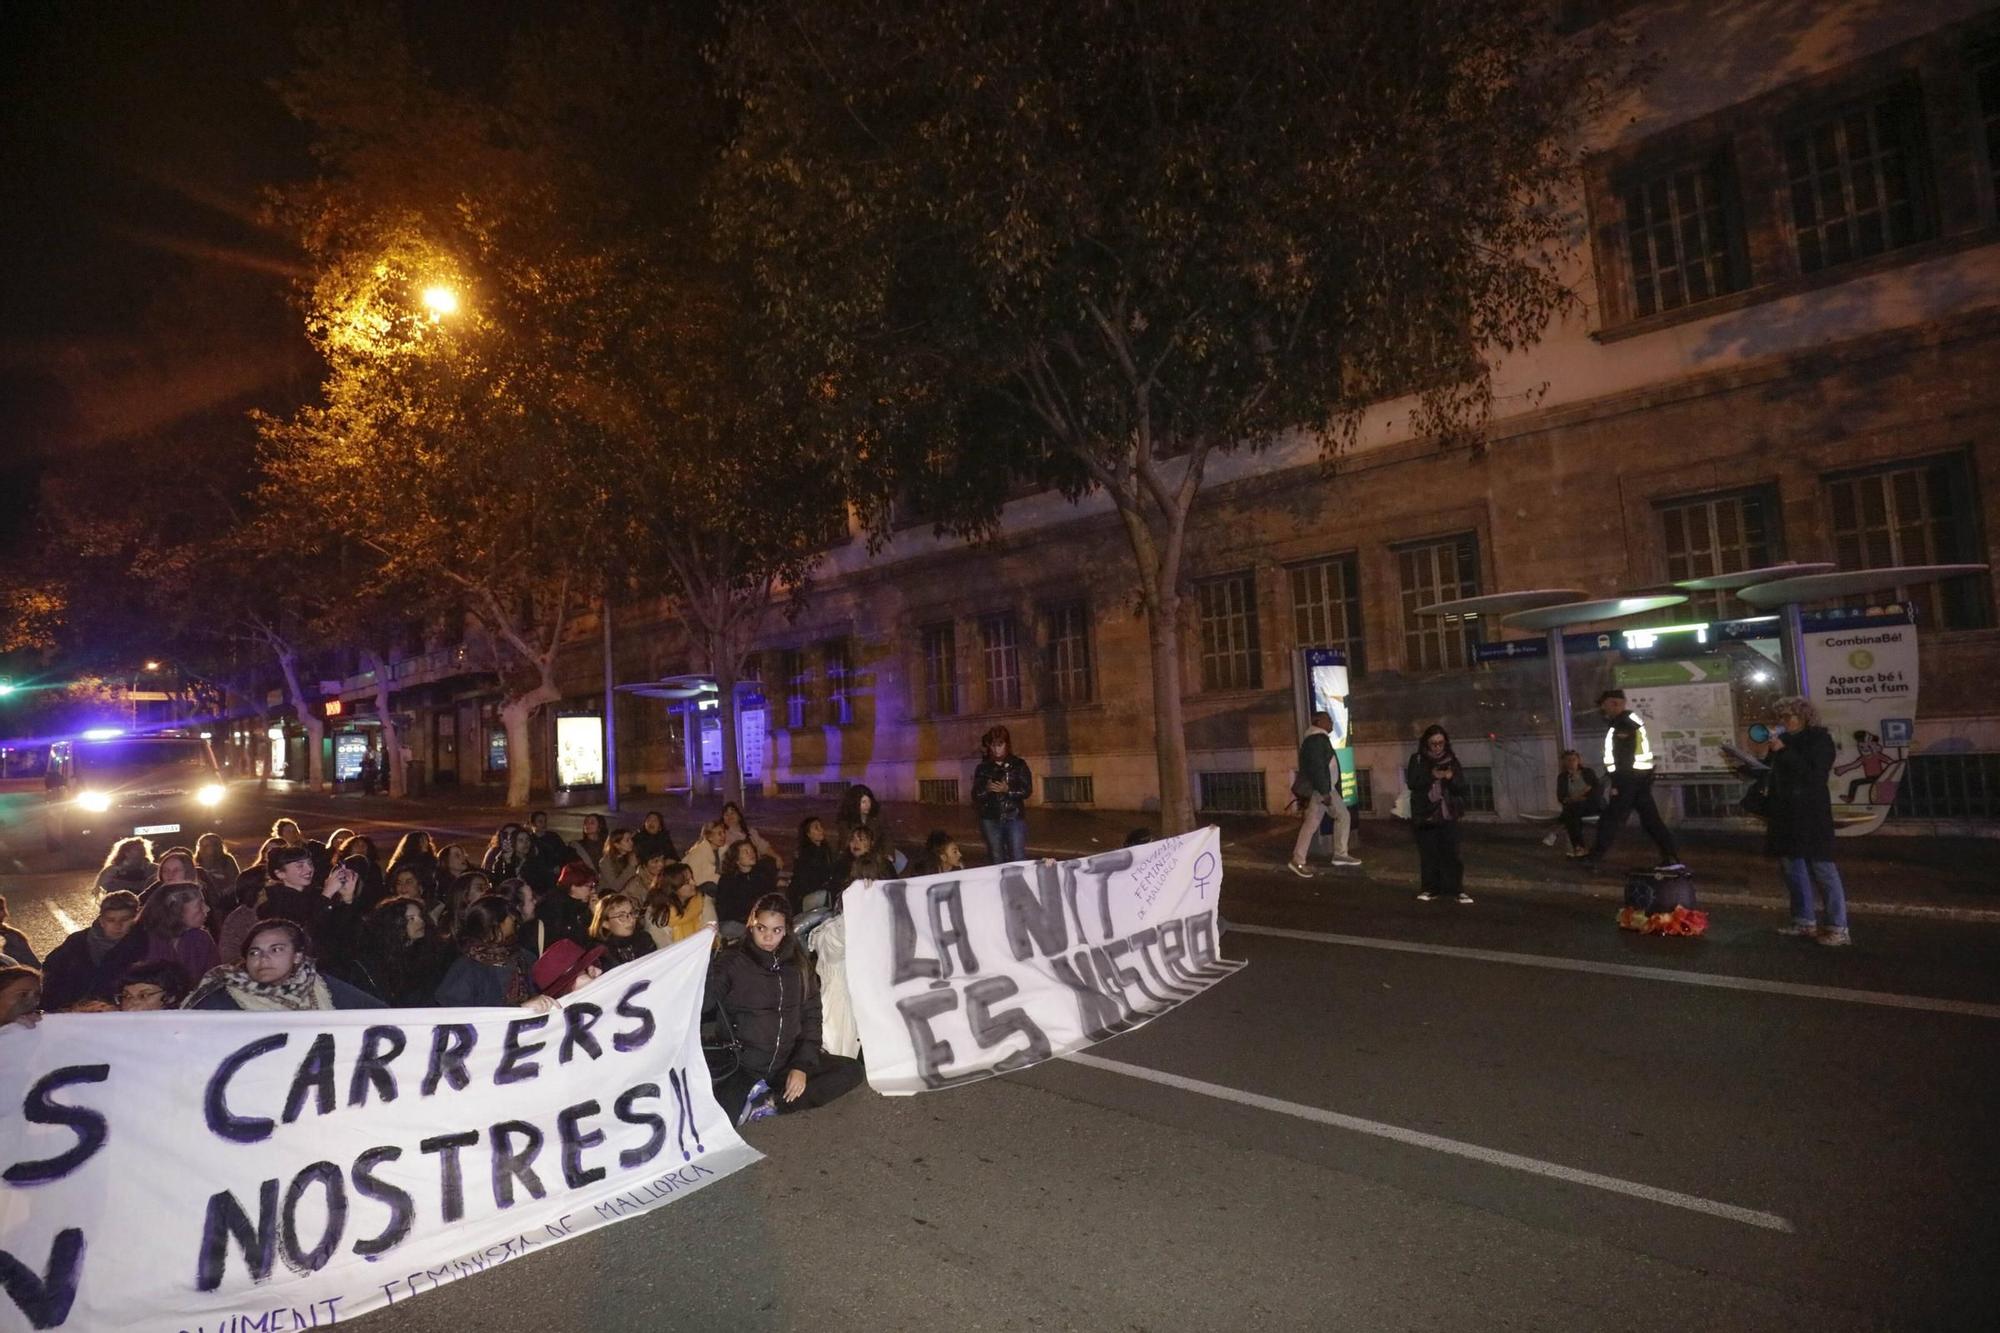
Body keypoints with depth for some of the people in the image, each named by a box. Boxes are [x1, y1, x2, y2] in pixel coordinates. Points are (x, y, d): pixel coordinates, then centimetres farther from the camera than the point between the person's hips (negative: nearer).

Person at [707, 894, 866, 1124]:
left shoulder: (797, 963, 5)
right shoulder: (732, 961, -6)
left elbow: (811, 1016, 6)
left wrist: (802, 1065, -6)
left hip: (787, 1061, 5)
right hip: (742, 1067, -5)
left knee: (852, 1070, -12)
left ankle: (769, 1105, -15)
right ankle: (753, 1091, -3)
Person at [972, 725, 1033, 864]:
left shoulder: (1019, 764, 3)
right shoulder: (983, 768, 7)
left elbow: (1027, 790, -4)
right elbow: (975, 795, 4)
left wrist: (1007, 790, -19)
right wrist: (987, 789, -17)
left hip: (1015, 817, -2)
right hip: (990, 820, 2)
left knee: (1019, 859, -7)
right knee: (997, 861, 6)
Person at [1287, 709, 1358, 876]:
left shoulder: (1320, 738, 15)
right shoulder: (1316, 738, -19)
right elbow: (1316, 767, -25)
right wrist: (1324, 792, -25)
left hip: (1326, 787, 11)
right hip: (1317, 789, -11)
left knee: (1343, 816, 14)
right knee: (1312, 823, -9)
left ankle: (1340, 854, 19)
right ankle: (1297, 861, -5)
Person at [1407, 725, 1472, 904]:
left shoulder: (1452, 760, 6)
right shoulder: (1417, 760, 2)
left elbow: (1461, 787, 2)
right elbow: (1412, 783, -9)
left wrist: (1451, 778, -18)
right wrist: (1431, 776, -22)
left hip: (1448, 814, 1)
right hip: (1425, 814, -1)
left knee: (1451, 852, 0)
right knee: (1428, 853, 4)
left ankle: (1456, 889, 6)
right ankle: (1429, 888, 13)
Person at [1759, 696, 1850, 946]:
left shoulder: (1819, 739, -5)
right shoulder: (1783, 740, 13)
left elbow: (1814, 773, -17)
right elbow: (1771, 774, 15)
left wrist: (1783, 751, -19)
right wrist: (1767, 755, -1)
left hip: (1811, 815, -7)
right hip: (1785, 814, 7)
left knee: (1822, 868, -6)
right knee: (1792, 867, 9)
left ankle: (1838, 928, -2)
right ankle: (1805, 923, 17)